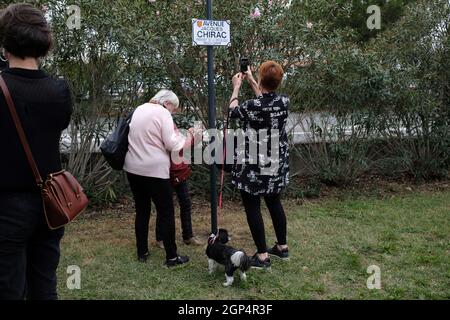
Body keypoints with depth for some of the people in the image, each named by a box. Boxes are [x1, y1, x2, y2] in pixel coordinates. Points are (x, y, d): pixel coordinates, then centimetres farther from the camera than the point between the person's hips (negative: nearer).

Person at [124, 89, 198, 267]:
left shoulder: (139, 109, 12)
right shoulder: (162, 113, -10)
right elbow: (173, 145, -14)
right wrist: (188, 137, 1)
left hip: (133, 167, 7)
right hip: (154, 169, -7)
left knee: (142, 210, 16)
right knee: (166, 213, 2)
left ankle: (142, 252, 23)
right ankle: (172, 257, 7)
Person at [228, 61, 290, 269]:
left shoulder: (252, 106, -22)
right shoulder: (284, 102, -6)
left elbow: (233, 111, 1)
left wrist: (236, 87, 15)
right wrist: (250, 81, 25)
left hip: (254, 166, -6)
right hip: (276, 164, 6)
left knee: (252, 208, 4)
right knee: (274, 202, 20)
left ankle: (262, 256, 8)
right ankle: (282, 247, 31)